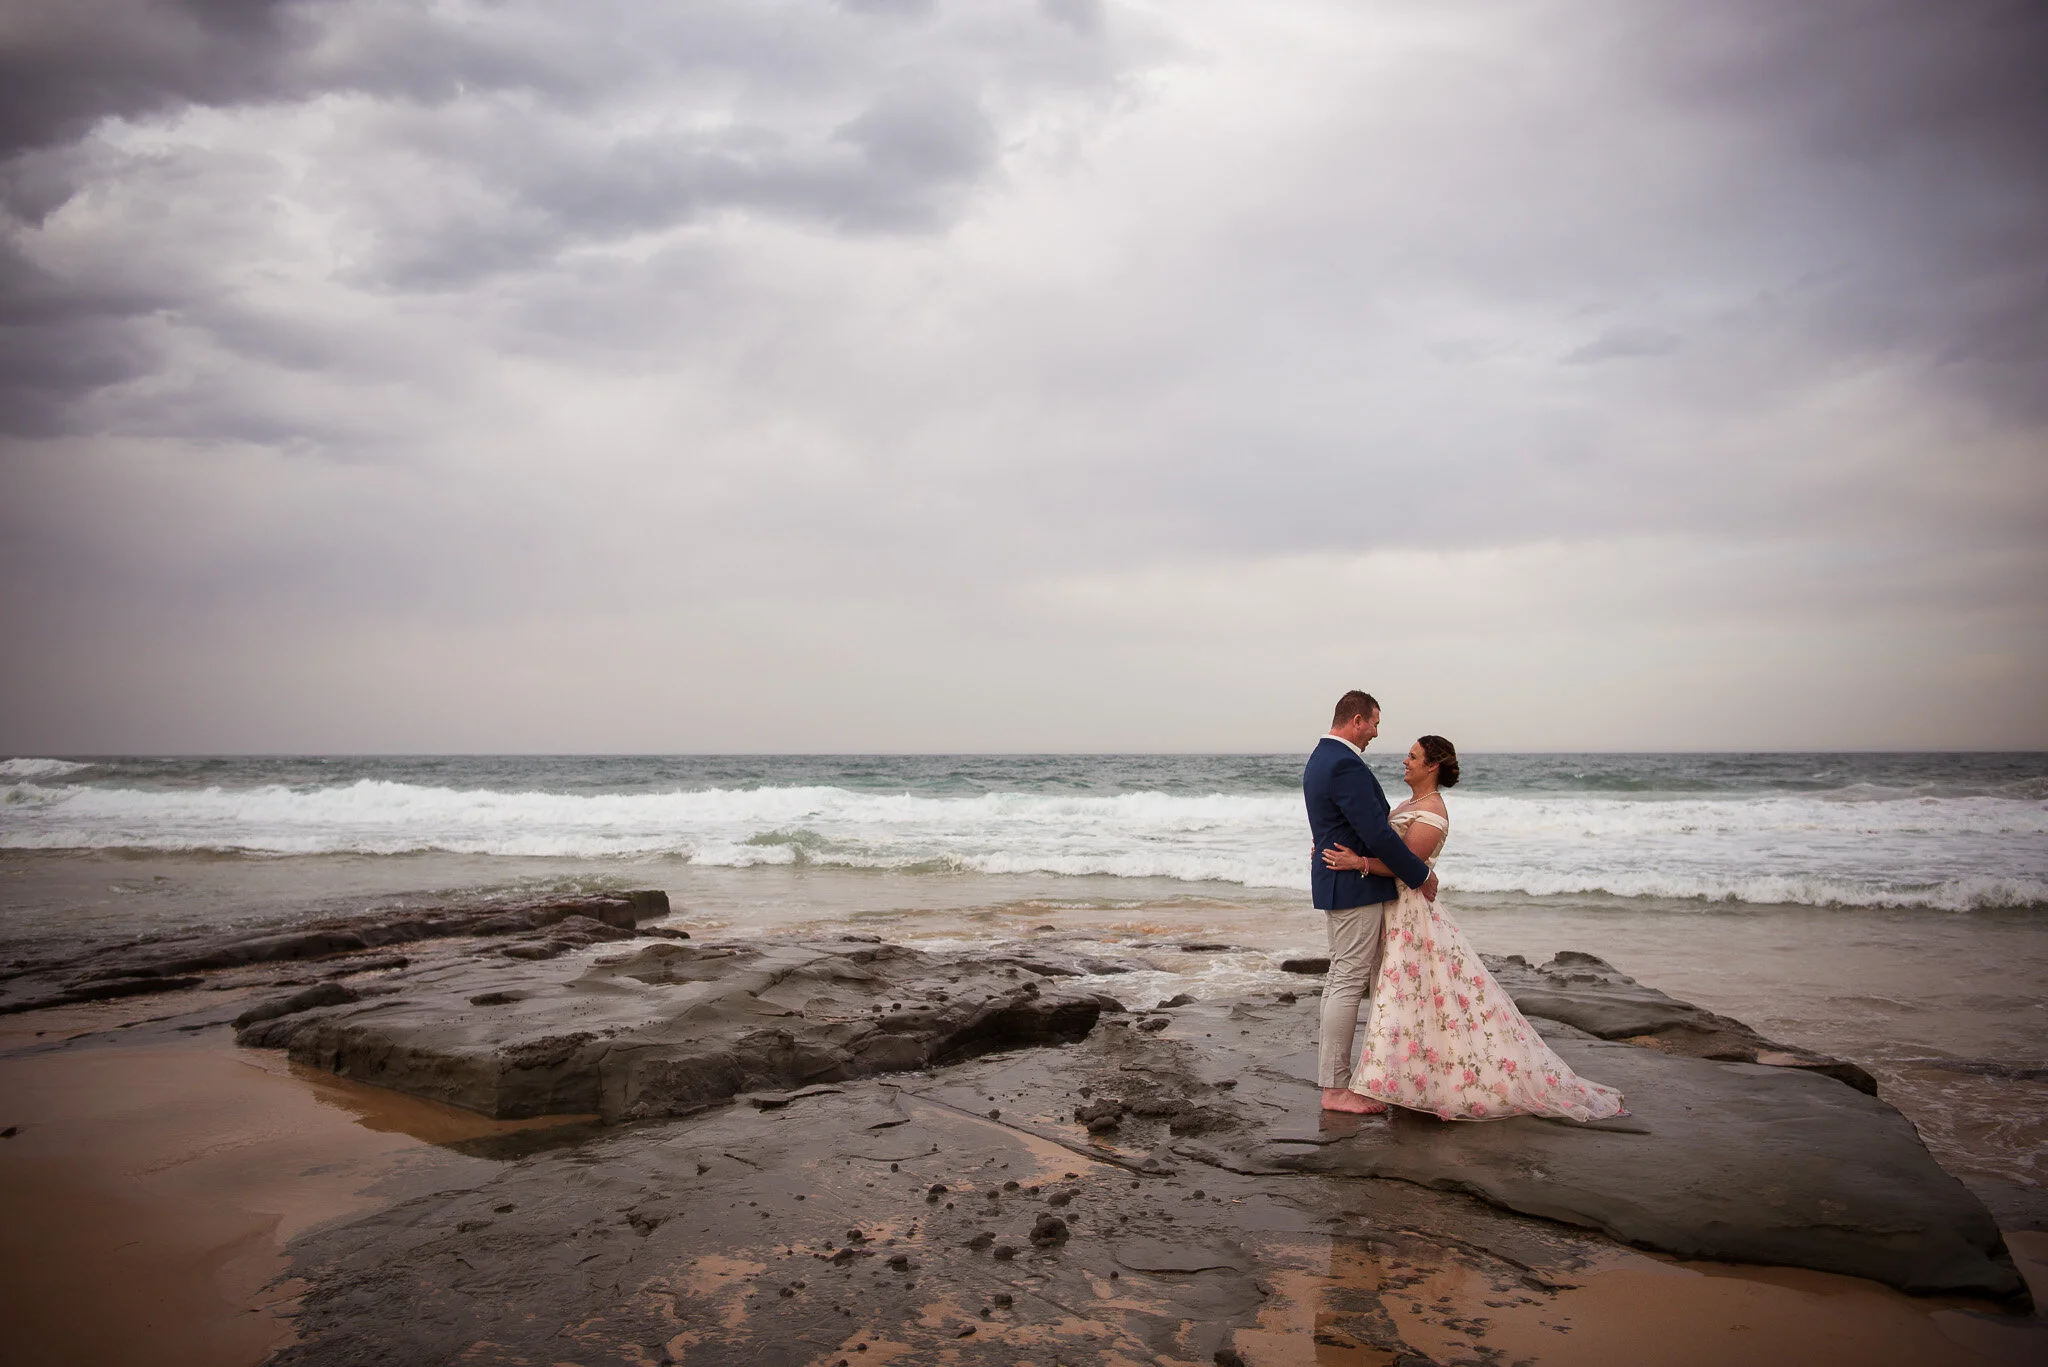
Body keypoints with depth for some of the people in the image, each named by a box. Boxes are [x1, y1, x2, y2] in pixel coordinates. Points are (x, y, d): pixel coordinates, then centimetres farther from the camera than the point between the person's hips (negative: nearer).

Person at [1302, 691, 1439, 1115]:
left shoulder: (1320, 758, 13)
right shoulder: (1346, 765, -21)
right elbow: (1377, 834, -23)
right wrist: (1422, 876, -12)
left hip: (1336, 880, 11)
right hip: (1357, 887, -11)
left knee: (1341, 979, 15)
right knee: (1350, 981, -6)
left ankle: (1331, 1074, 22)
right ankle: (1335, 1088, 0)